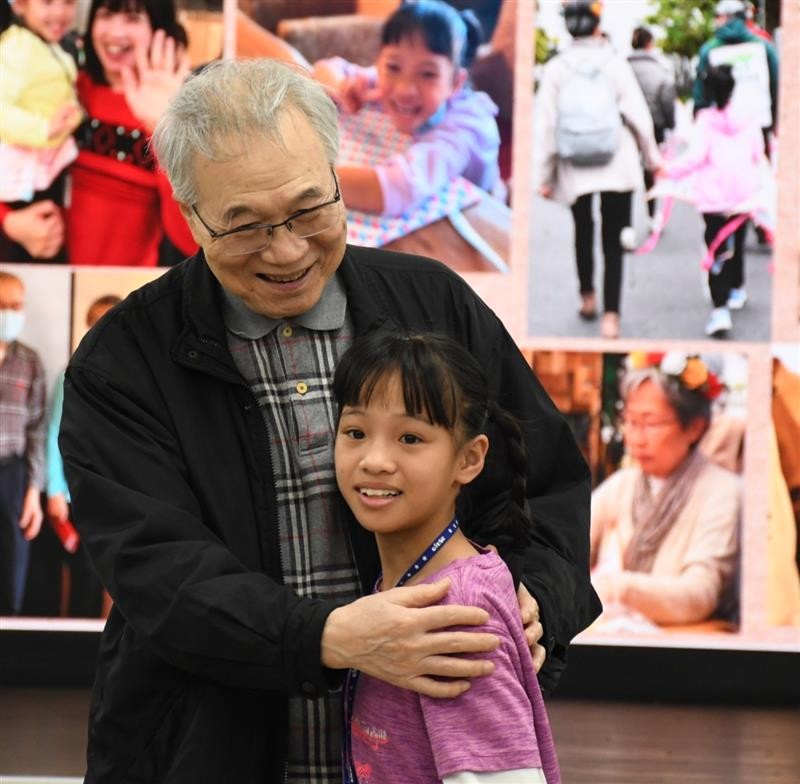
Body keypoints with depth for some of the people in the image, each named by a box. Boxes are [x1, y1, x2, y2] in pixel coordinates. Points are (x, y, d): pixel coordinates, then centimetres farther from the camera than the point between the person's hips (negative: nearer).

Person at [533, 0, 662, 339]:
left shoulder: (555, 69, -4)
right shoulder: (614, 63, -7)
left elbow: (545, 125, -4)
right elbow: (637, 114, -3)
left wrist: (544, 175, 3)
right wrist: (651, 156, 11)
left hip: (574, 169, 1)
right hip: (617, 167, -1)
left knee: (583, 231, 23)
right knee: (613, 241, 1)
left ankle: (588, 297, 36)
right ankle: (611, 315, -9)